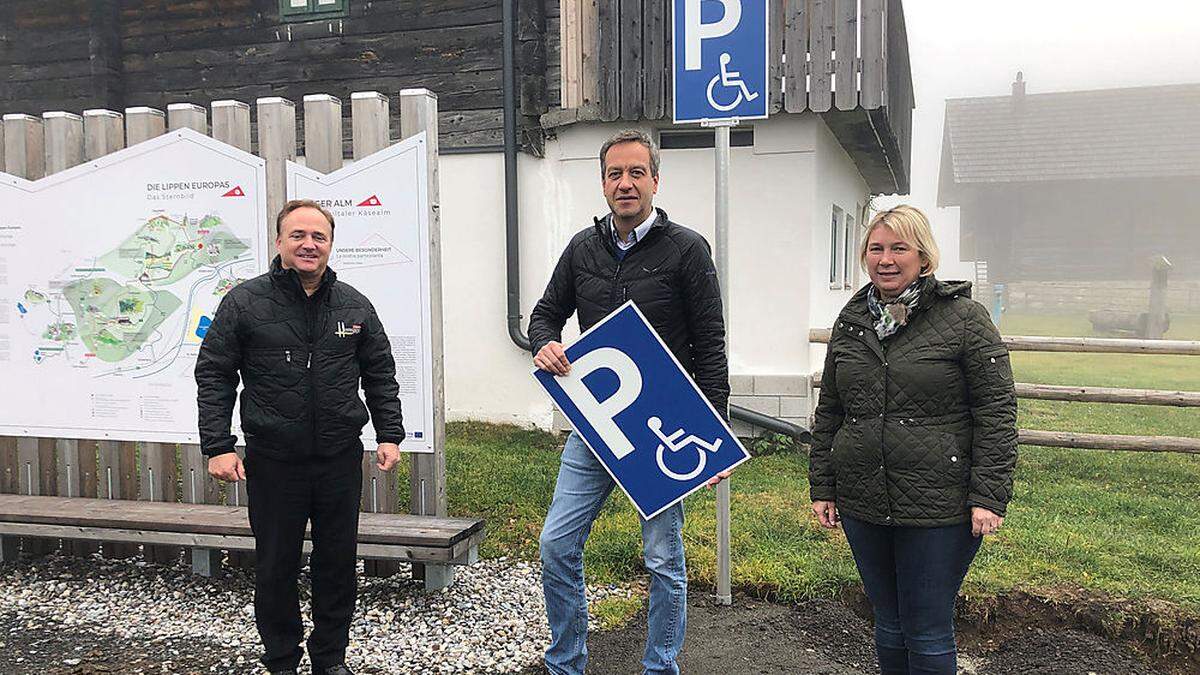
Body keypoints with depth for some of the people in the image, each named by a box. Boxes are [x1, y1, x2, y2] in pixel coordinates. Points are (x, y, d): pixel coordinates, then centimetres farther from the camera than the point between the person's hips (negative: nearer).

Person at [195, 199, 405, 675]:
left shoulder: (354, 306, 6)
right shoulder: (244, 302, -2)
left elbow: (380, 375, 11)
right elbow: (213, 376, -1)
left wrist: (390, 435, 4)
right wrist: (217, 446, -8)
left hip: (340, 458, 2)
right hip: (273, 462, -2)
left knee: (338, 563, 11)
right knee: (276, 568, 9)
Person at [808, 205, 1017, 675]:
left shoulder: (964, 319, -5)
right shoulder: (850, 322, 10)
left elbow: (996, 413, -7)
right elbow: (828, 413, 14)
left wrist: (988, 498, -12)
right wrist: (822, 487, 11)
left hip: (939, 511, -5)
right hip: (863, 506, 5)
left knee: (928, 635, 5)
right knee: (889, 626, 18)